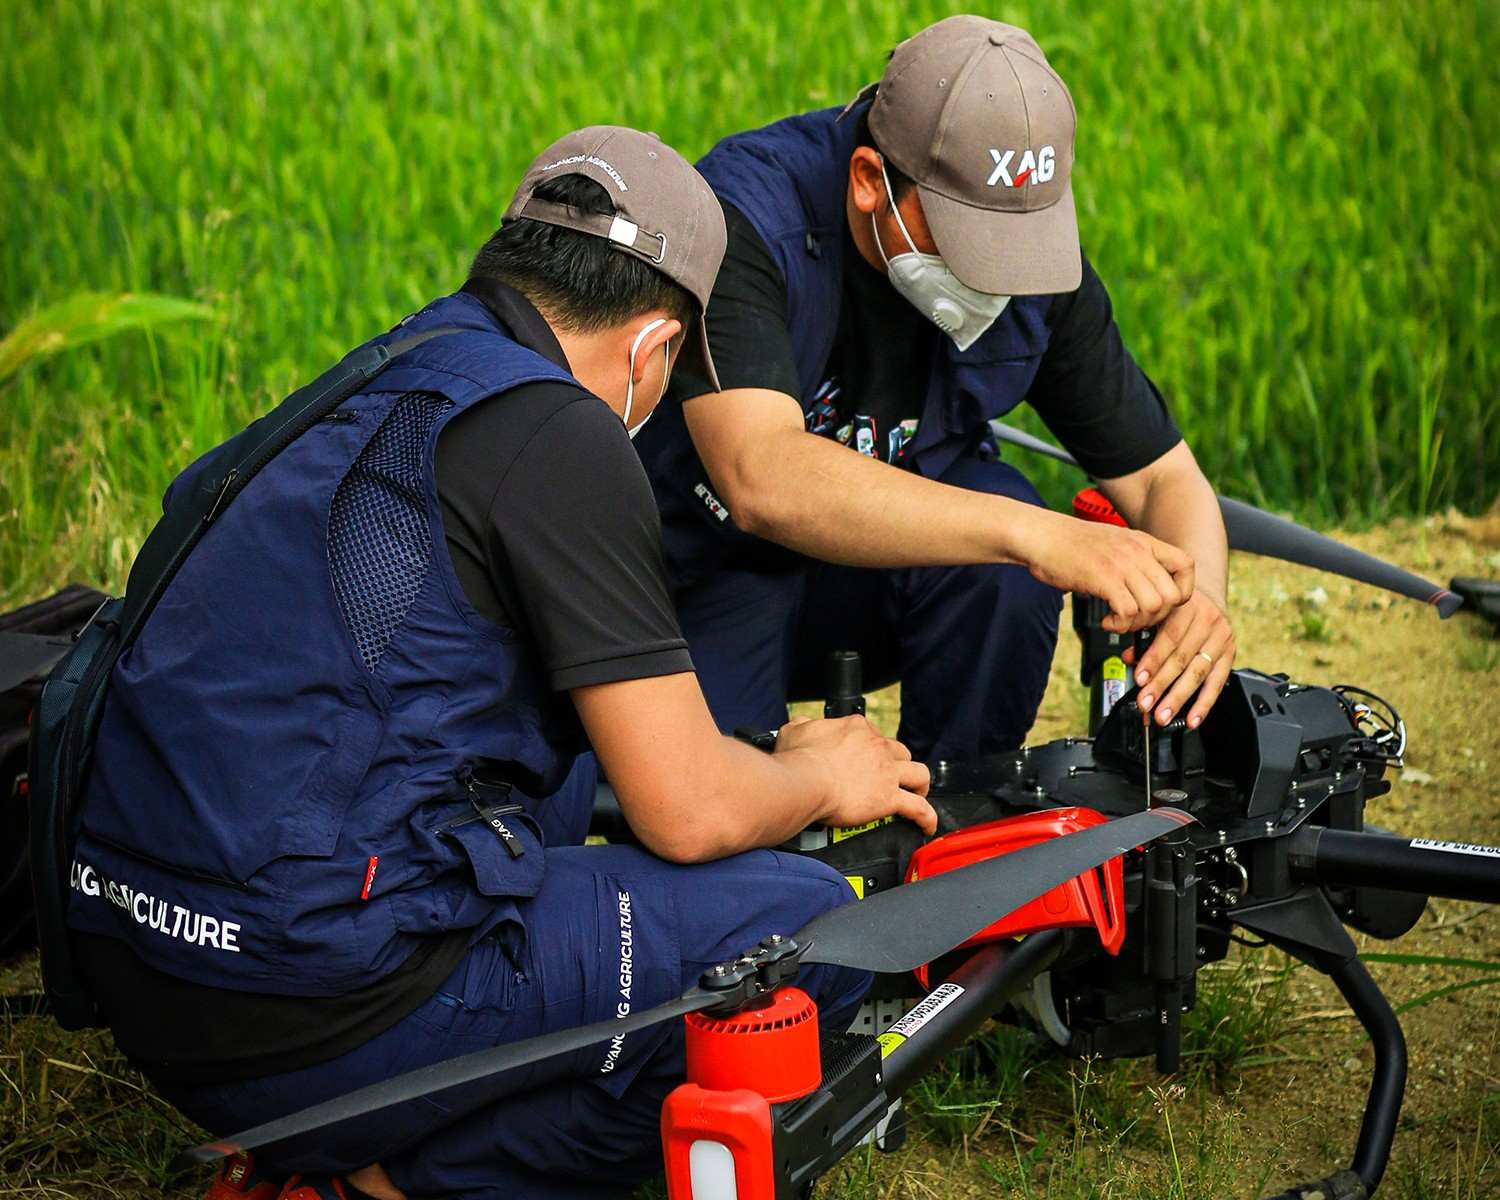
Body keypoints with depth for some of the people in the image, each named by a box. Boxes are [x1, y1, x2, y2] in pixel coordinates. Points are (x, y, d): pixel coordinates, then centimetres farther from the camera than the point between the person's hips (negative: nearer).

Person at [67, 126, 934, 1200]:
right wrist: (822, 778, 13)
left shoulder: (373, 395, 16)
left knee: (570, 761, 28)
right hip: (314, 1019, -9)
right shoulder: (557, 436, -10)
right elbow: (689, 812, -9)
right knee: (816, 929, 0)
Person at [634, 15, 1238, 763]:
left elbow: (1164, 477, -6)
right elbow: (759, 478, -44)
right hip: (704, 583, -3)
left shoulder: (1034, 250, -13)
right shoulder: (745, 217, -28)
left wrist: (1198, 598, -31)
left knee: (1001, 533, -28)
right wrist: (1037, 536, -53)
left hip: (878, 587, 4)